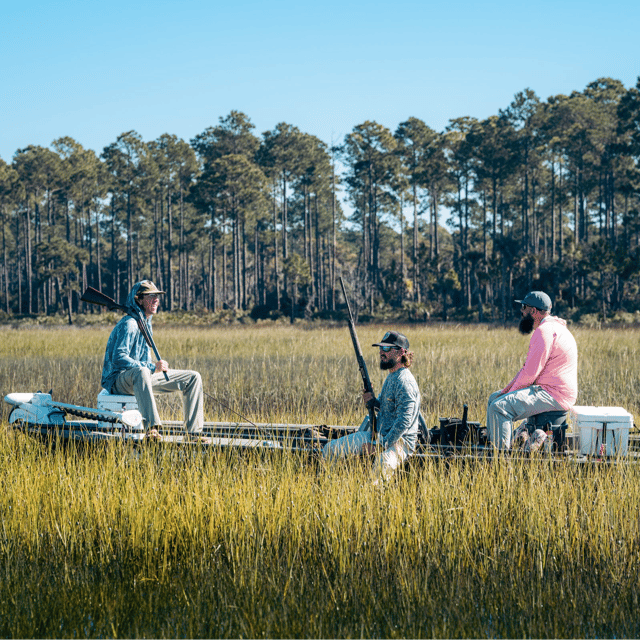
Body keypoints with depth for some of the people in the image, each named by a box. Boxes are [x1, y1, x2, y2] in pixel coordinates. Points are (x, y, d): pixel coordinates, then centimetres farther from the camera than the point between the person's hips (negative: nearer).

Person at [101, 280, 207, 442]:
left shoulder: (147, 324, 15)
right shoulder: (129, 324, -17)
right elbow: (118, 359, -28)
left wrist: (158, 366, 7)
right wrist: (151, 367, -31)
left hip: (144, 376, 9)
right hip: (118, 379, -9)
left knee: (194, 377, 3)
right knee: (141, 372, -46)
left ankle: (193, 431, -1)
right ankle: (152, 427, -54)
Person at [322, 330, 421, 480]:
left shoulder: (404, 382, -17)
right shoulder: (391, 376, 14)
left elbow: (404, 422, -25)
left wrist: (380, 445, -26)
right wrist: (373, 401, 2)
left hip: (399, 440, -10)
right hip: (377, 435, 10)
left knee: (382, 465, -43)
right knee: (330, 449, 0)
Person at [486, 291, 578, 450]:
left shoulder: (545, 332, -18)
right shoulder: (550, 327, 19)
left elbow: (531, 373, -21)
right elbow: (529, 366, 22)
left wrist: (511, 391, -8)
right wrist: (510, 386, 12)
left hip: (553, 395, -12)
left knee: (499, 407, -23)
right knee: (494, 398, 17)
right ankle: (491, 443, 17)